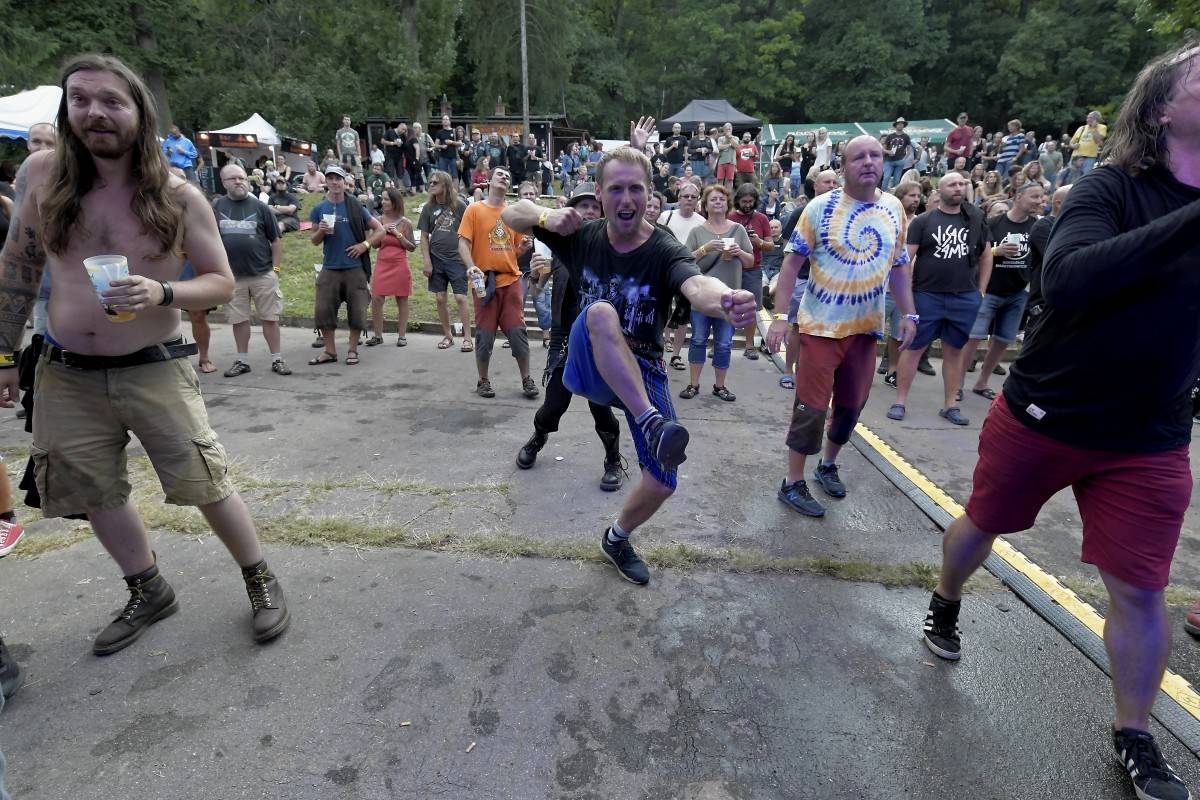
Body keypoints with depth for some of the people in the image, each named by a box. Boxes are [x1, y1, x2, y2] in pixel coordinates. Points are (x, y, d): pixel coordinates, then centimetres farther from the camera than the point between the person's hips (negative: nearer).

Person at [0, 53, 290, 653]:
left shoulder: (180, 197, -9)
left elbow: (223, 284, -4)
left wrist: (161, 294, -24)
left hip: (155, 372, -3)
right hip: (65, 377, 4)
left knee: (206, 487, -1)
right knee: (98, 496, 14)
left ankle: (260, 580, 21)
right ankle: (149, 593, 35)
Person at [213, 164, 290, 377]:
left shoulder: (259, 207, 4)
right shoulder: (216, 206, 6)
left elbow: (275, 240, 5)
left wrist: (275, 267, -2)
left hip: (263, 274, -1)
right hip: (232, 276, 1)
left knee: (270, 318, 2)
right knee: (239, 320, 9)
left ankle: (277, 359, 11)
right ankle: (242, 361, 20)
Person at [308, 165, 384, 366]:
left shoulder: (356, 207, 0)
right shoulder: (319, 209, 6)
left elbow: (379, 230, 3)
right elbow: (315, 240, 11)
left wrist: (365, 245, -9)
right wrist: (321, 231, -10)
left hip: (354, 268, -2)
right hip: (330, 268, 2)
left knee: (356, 310, 1)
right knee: (323, 310, 1)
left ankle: (352, 350, 16)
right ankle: (329, 351, 13)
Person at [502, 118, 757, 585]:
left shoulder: (664, 252, -17)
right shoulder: (583, 237, -6)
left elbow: (696, 287, -40)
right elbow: (511, 215, -1)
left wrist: (725, 301, -65)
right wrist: (548, 216, -25)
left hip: (644, 371, 0)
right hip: (590, 367, 0)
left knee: (663, 483, -1)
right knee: (600, 311, -35)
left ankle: (618, 538, 33)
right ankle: (652, 423, -43)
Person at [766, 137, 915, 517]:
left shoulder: (894, 209, 5)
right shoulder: (821, 207, -9)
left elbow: (898, 267, 12)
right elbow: (792, 261, -10)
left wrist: (909, 314, 5)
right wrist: (781, 315, -16)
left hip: (866, 326, 5)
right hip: (821, 325, -5)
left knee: (852, 403, 14)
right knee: (811, 407, -3)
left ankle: (828, 465, 36)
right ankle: (792, 484, 10)